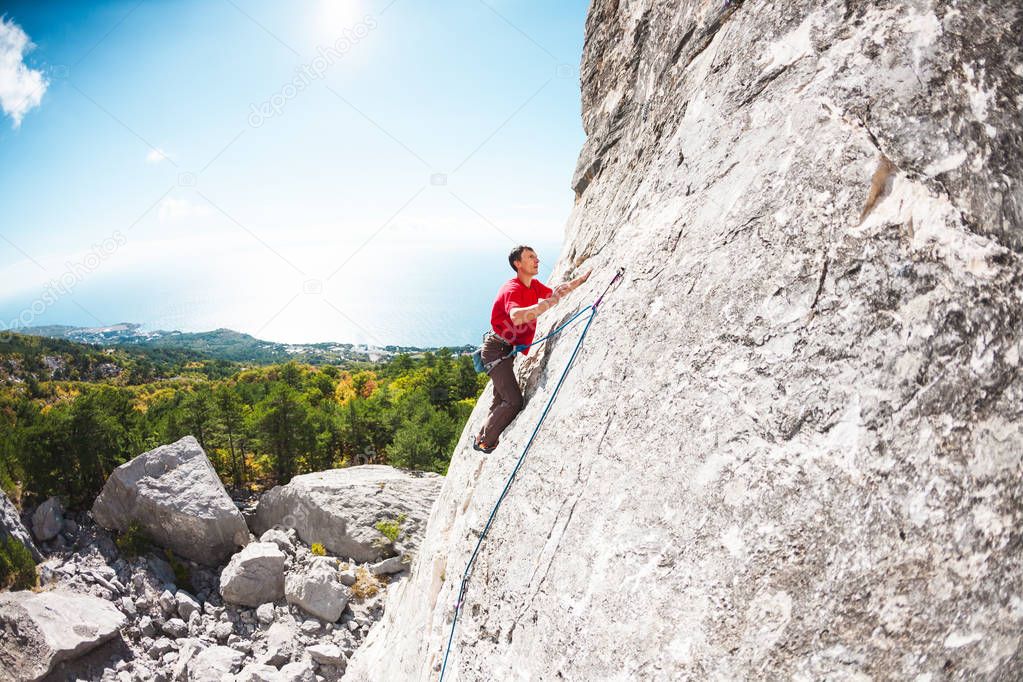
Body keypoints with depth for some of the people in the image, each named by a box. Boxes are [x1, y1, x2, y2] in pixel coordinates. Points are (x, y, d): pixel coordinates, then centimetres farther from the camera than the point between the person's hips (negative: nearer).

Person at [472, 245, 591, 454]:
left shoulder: (534, 285, 5)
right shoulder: (512, 289, -23)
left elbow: (555, 292, 24)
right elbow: (516, 317, -44)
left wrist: (581, 279, 14)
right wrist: (548, 303, -48)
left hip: (507, 350, 10)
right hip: (497, 349, -10)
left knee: (501, 400, 17)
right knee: (514, 401, -14)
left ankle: (482, 437, 30)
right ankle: (484, 442, -1)